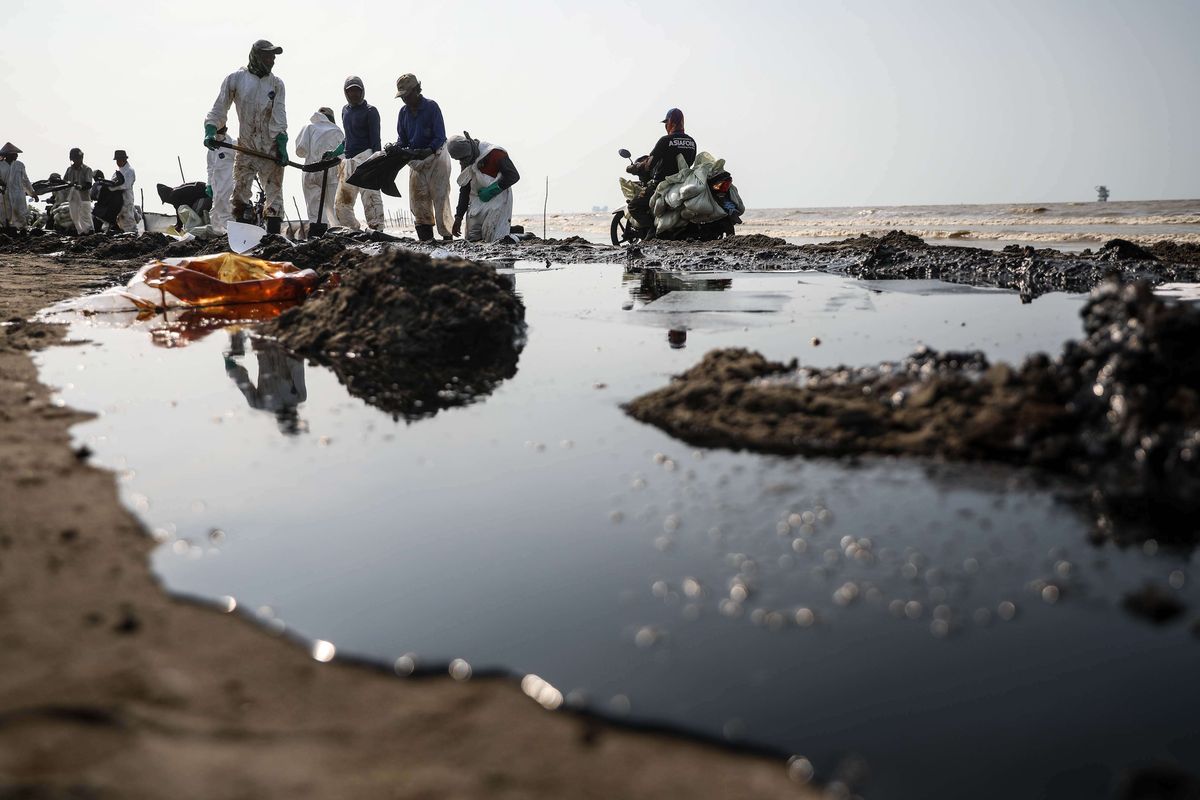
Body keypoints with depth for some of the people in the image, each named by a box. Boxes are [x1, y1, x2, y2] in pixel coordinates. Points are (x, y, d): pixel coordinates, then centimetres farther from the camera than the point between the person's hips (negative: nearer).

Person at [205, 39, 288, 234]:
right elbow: (218, 110, 5)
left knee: (274, 193, -2)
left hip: (271, 149, 1)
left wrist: (282, 145, -10)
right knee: (240, 194, -3)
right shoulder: (235, 79, 3)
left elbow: (279, 117, 1)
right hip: (245, 148, 0)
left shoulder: (276, 84, 6)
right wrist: (210, 132, -11)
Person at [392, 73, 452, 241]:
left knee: (440, 196, -9)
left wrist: (429, 150, -33)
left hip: (436, 157, -6)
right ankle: (426, 237, 6)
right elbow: (402, 139, 12)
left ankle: (447, 235, -6)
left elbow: (440, 137, -16)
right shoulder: (404, 112, 7)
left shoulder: (431, 107, -11)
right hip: (415, 160, 6)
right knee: (418, 199, 2)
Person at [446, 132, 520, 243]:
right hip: (477, 201, 7)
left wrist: (491, 190, -20)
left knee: (491, 238, -17)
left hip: (497, 200, -7)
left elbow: (513, 176, -18)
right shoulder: (466, 163, 7)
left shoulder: (494, 153, -17)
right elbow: (464, 190, 14)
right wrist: (458, 217, 9)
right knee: (472, 238, 0)